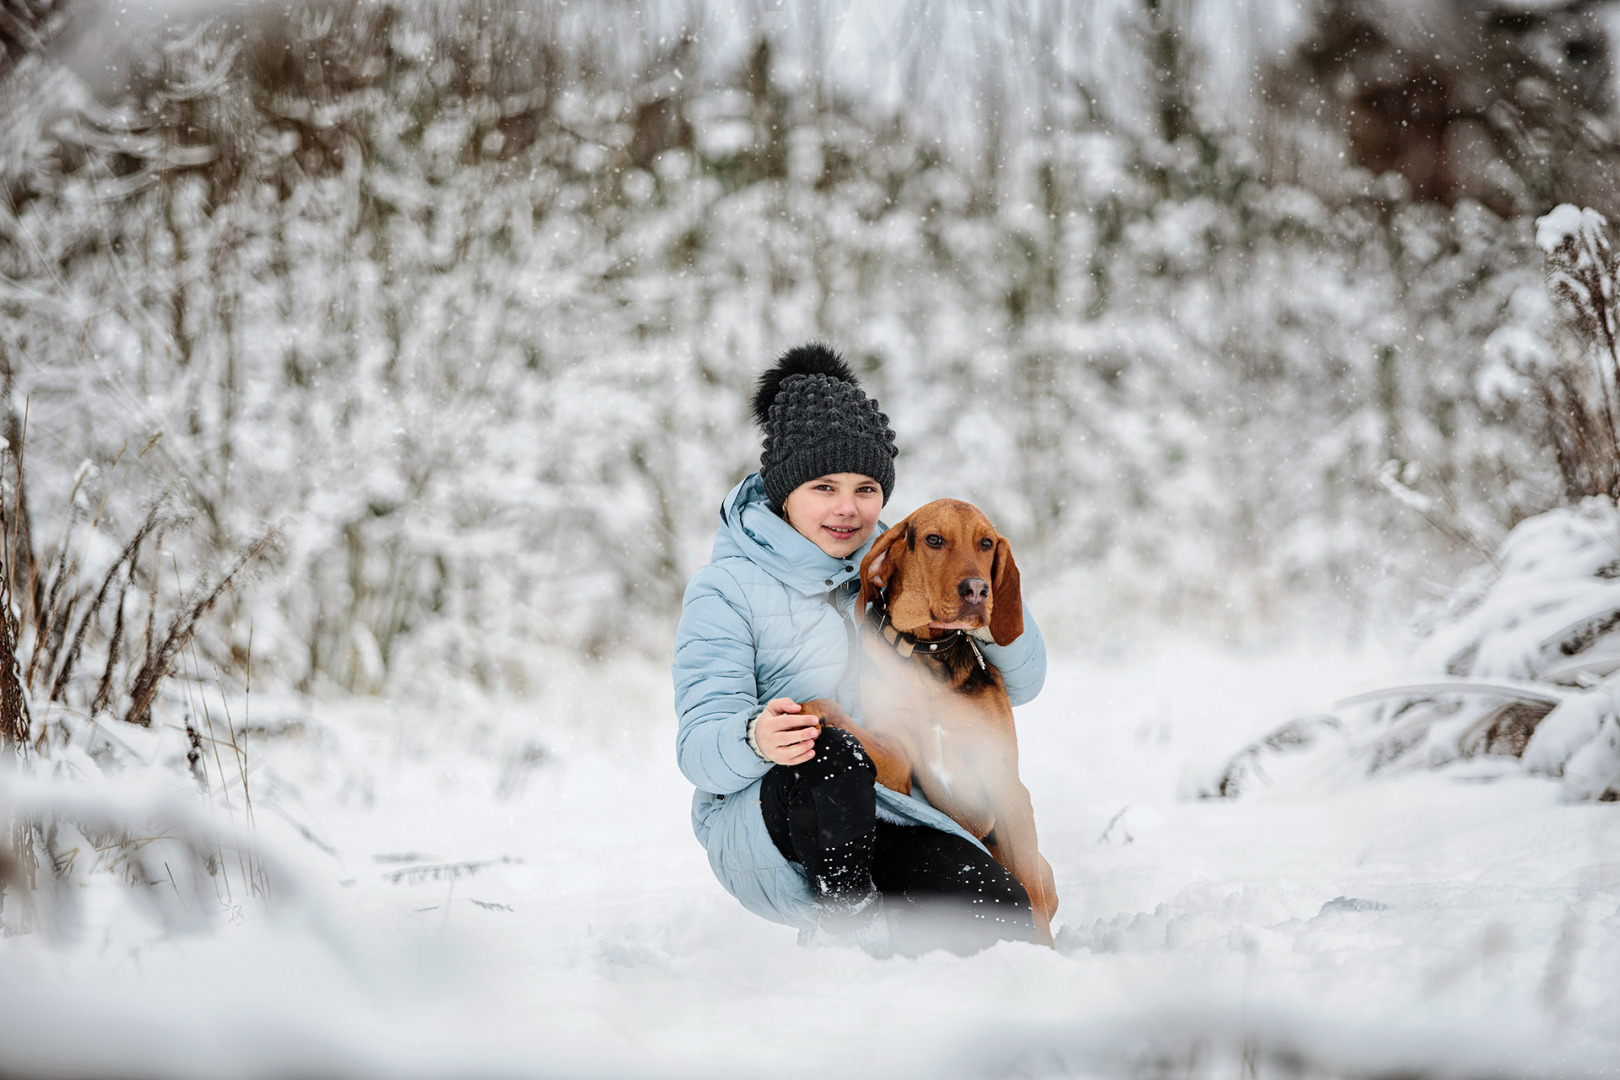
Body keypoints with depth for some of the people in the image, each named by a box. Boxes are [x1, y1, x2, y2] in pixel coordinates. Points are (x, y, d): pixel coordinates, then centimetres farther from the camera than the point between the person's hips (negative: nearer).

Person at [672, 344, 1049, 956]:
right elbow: (699, 748, -13)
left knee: (1003, 916, -24)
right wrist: (755, 740, -37)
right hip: (761, 825, -4)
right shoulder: (727, 589, -4)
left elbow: (1019, 685, 10)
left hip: (884, 826, 4)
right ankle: (845, 921, -14)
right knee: (833, 751, -37)